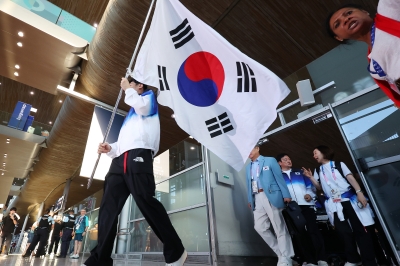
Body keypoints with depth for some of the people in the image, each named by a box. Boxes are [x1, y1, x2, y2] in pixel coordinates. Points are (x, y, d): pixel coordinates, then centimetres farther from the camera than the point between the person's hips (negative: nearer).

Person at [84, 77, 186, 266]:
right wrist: (110, 149, 15)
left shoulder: (148, 97, 18)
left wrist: (128, 89, 9)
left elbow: (139, 104, -8)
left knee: (146, 203, -16)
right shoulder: (130, 116, 37)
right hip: (120, 161, 9)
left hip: (138, 156, -8)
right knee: (108, 207, -1)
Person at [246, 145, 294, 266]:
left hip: (271, 197, -5)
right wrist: (250, 200, 11)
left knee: (280, 228, 0)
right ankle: (280, 252, 21)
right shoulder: (248, 167, 19)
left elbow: (279, 178, -1)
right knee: (260, 227, 4)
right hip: (257, 199, 6)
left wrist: (286, 195, -8)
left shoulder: (270, 160, 4)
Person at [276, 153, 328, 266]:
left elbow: (310, 185, 15)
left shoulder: (299, 172, 17)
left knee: (313, 230, -3)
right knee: (300, 234, 5)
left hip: (306, 205, 1)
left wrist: (310, 194, -3)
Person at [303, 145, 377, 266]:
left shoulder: (338, 164, 9)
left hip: (349, 199, -2)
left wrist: (359, 192, -13)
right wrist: (310, 177, 0)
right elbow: (319, 186, 14)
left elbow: (350, 178, 0)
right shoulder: (318, 170, 17)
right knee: (344, 232, 3)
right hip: (334, 204, 3)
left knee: (361, 229, -1)